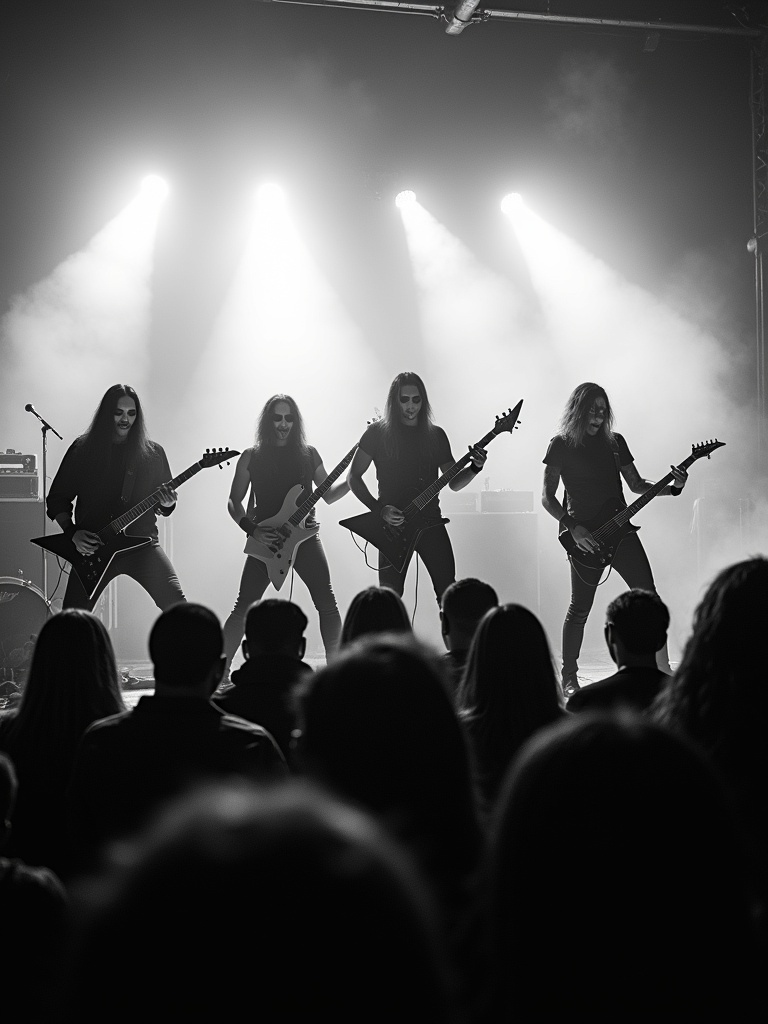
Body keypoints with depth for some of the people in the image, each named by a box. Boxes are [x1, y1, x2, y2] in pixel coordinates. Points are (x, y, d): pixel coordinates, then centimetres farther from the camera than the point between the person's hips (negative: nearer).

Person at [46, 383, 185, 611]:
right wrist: (72, 532, -8)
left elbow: (164, 506, 14)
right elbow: (56, 498, 7)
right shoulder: (83, 449, 3)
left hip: (141, 543, 0)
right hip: (93, 549, 0)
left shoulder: (152, 453, 6)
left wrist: (167, 504, -10)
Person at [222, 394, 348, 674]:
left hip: (304, 534, 1)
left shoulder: (308, 454, 10)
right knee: (244, 606, -4)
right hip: (265, 539, -1)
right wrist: (252, 529, -9)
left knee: (327, 602, -7)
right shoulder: (251, 457, 4)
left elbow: (328, 495, 16)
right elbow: (234, 502, 6)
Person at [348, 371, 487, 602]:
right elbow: (354, 477, 1)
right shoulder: (378, 433, 1)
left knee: (448, 592, -2)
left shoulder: (436, 435, 9)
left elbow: (453, 482, 10)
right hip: (393, 526, -2)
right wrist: (379, 508, -12)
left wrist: (474, 467, -10)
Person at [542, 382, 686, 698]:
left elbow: (636, 485, 16)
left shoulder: (615, 442, 12)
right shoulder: (561, 445, -1)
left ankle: (663, 671, 2)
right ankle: (569, 678, 14)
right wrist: (573, 528, -15)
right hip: (584, 537, -4)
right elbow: (547, 497, -3)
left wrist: (673, 487, -1)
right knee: (579, 609, 1)